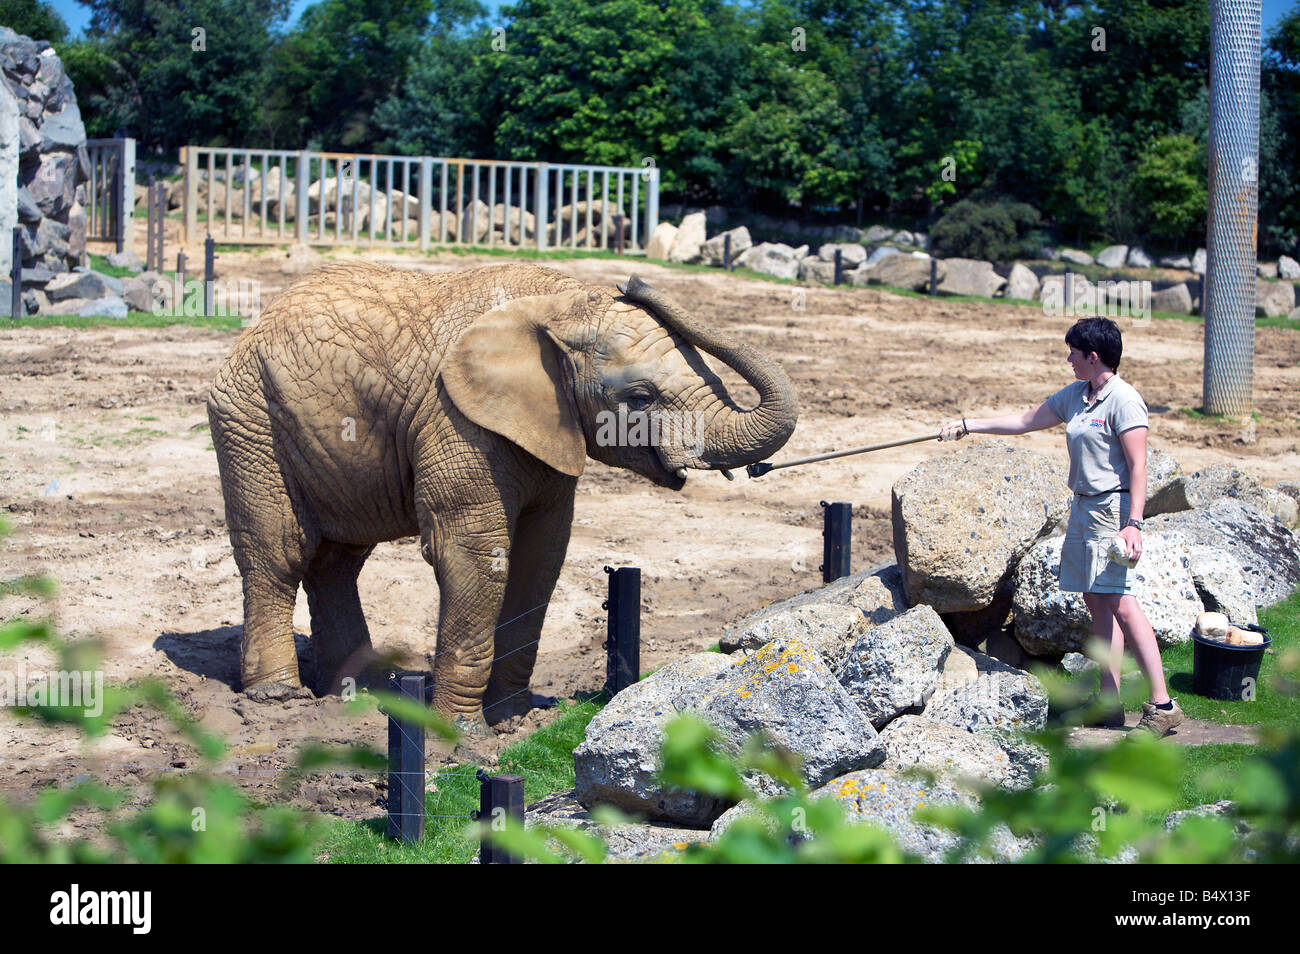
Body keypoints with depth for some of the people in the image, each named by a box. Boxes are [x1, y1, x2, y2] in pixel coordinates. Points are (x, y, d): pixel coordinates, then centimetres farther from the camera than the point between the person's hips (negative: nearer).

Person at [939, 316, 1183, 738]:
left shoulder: (1123, 400, -13)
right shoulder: (1074, 396, 14)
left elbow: (1138, 466, -17)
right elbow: (1025, 421, 25)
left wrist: (1134, 524, -24)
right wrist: (967, 426, 25)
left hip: (1113, 509, -9)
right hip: (1084, 508, 9)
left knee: (1121, 603, -15)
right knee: (1097, 602, 7)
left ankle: (1161, 703, -14)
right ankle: (1110, 703, 9)